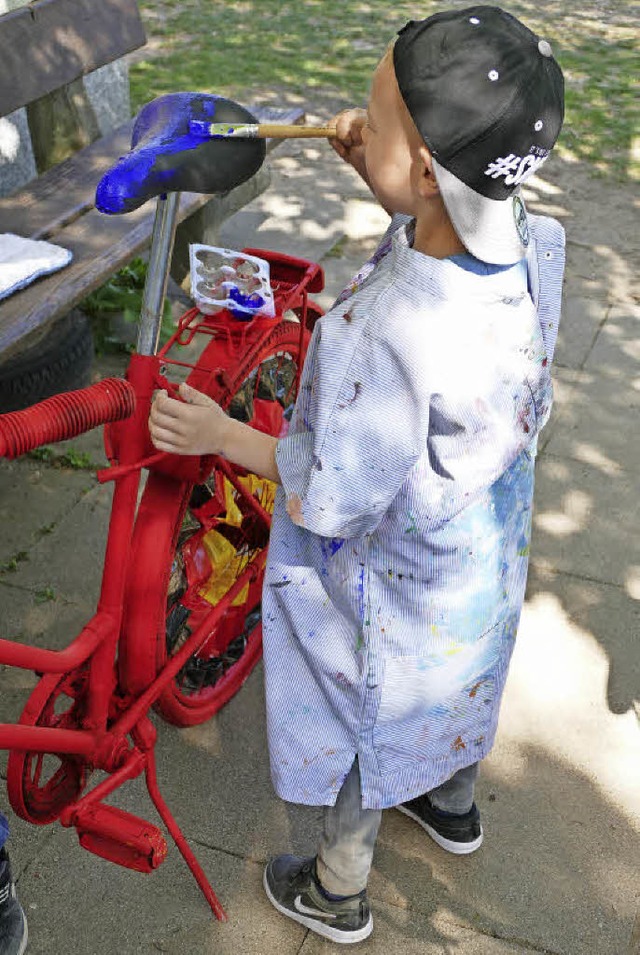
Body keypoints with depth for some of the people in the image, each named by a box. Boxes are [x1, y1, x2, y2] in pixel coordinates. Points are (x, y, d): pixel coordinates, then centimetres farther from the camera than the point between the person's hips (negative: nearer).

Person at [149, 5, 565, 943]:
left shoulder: (373, 336, -42)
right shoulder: (535, 244, -21)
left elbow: (330, 505, -28)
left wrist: (221, 435, -14)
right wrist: (382, 176, -10)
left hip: (390, 587, -6)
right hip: (487, 558, 7)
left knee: (359, 731, 21)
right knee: (458, 682, 34)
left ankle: (337, 895, 49)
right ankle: (453, 806, 65)